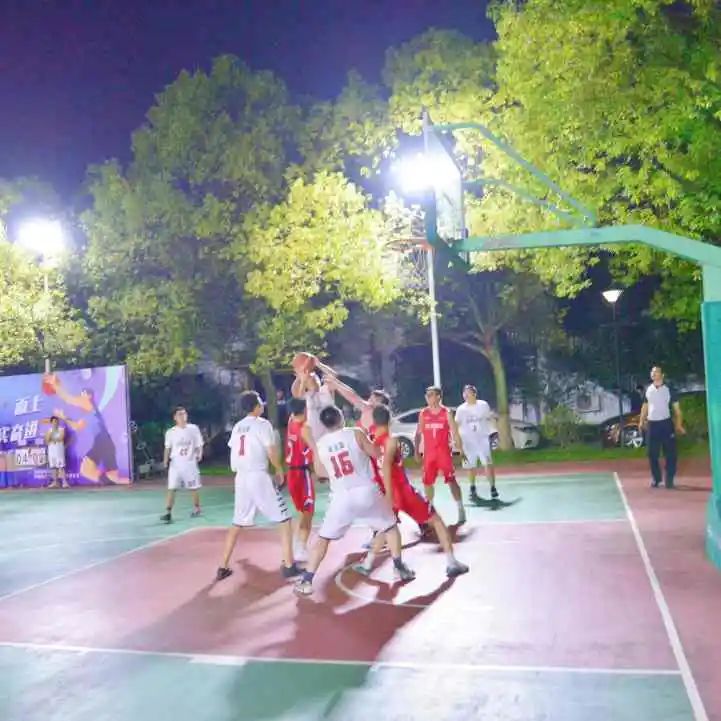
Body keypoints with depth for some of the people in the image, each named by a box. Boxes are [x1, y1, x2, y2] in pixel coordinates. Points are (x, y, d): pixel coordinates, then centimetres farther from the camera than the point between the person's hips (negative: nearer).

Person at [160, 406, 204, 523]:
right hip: (175, 463, 0)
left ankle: (196, 509, 30)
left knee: (194, 487, 10)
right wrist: (165, 461, -6)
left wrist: (199, 454, -13)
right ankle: (168, 513, -7)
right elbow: (168, 447, 6)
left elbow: (199, 444, 3)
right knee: (171, 488, -7)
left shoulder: (194, 429, -2)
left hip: (190, 462, 0)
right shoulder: (170, 432, 1)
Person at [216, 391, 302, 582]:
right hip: (259, 476, -7)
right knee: (284, 519, 2)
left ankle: (223, 567, 17)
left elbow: (234, 452, 14)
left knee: (237, 523, 17)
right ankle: (288, 566, -1)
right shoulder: (263, 424, -7)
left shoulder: (237, 427, 13)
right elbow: (272, 453, -10)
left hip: (241, 477, 7)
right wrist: (279, 470, 5)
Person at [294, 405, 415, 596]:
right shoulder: (356, 433, -4)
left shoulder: (319, 446, 5)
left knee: (323, 538, 12)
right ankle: (400, 568, 24)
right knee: (391, 527, 22)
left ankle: (306, 581, 7)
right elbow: (376, 453, 4)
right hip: (367, 491, -1)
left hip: (341, 497, 1)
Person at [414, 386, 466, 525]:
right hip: (429, 453, 3)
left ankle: (461, 510, 2)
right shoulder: (423, 414, 5)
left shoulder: (446, 413, -3)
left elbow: (455, 432, -3)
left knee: (451, 480, -5)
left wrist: (460, 449, -7)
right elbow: (418, 434, 8)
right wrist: (417, 451, 2)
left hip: (444, 452, -3)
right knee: (427, 482, 9)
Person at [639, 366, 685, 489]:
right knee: (652, 454, 6)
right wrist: (642, 421, 9)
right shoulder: (648, 390, 8)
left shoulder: (669, 389, -4)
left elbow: (676, 408, -3)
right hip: (652, 424, 3)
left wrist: (679, 424, -10)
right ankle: (656, 478, 18)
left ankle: (669, 479, 7)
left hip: (666, 423, -3)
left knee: (670, 453, -2)